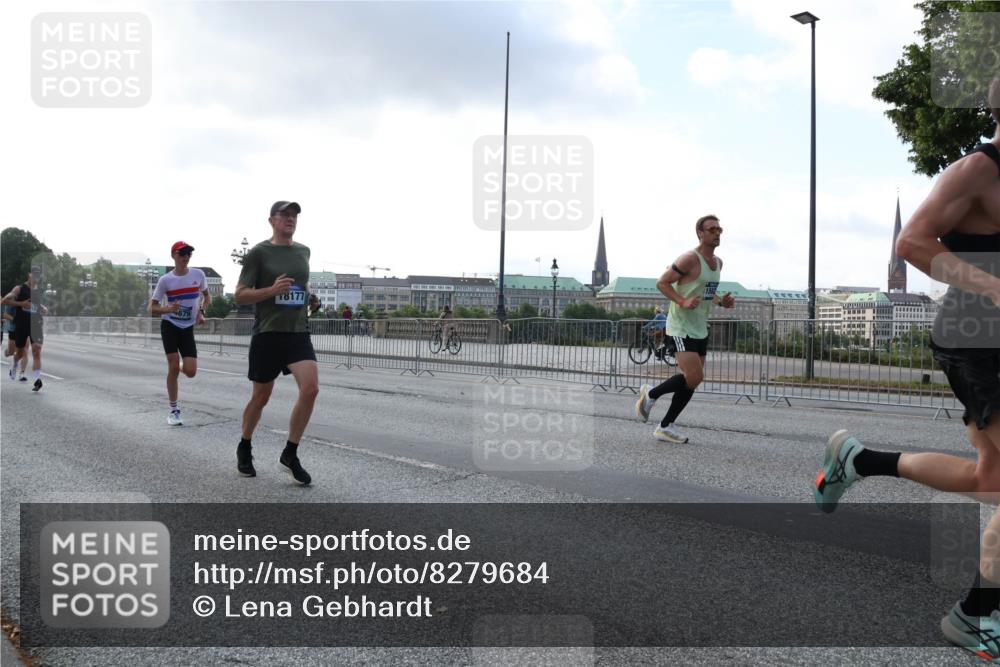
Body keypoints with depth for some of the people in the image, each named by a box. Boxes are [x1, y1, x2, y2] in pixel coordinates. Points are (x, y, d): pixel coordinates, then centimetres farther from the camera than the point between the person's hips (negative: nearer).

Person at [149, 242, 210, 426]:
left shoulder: (198, 274, -1)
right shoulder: (165, 280, -6)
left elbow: (207, 296, 17)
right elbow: (152, 308, -2)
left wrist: (201, 311, -2)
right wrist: (169, 309, -23)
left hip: (188, 328, 2)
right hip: (169, 325, -2)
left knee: (190, 372, -8)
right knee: (173, 367, -8)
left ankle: (180, 367, 32)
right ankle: (173, 411, 4)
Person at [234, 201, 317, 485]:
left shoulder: (303, 251, 12)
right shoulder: (258, 253, -4)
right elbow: (240, 295, -6)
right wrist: (272, 290, -20)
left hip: (298, 333, 3)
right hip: (267, 334, -3)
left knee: (311, 388, -17)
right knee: (261, 397, 7)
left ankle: (290, 454, -2)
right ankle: (244, 448, 33)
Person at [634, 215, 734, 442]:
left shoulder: (718, 263, 13)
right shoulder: (690, 259, -14)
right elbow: (662, 283, -13)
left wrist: (721, 301, 5)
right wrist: (683, 302, -25)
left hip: (700, 329, 9)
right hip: (681, 326, -9)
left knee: (692, 380, 7)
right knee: (694, 377, -17)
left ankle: (665, 427, 16)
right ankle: (650, 394, 7)